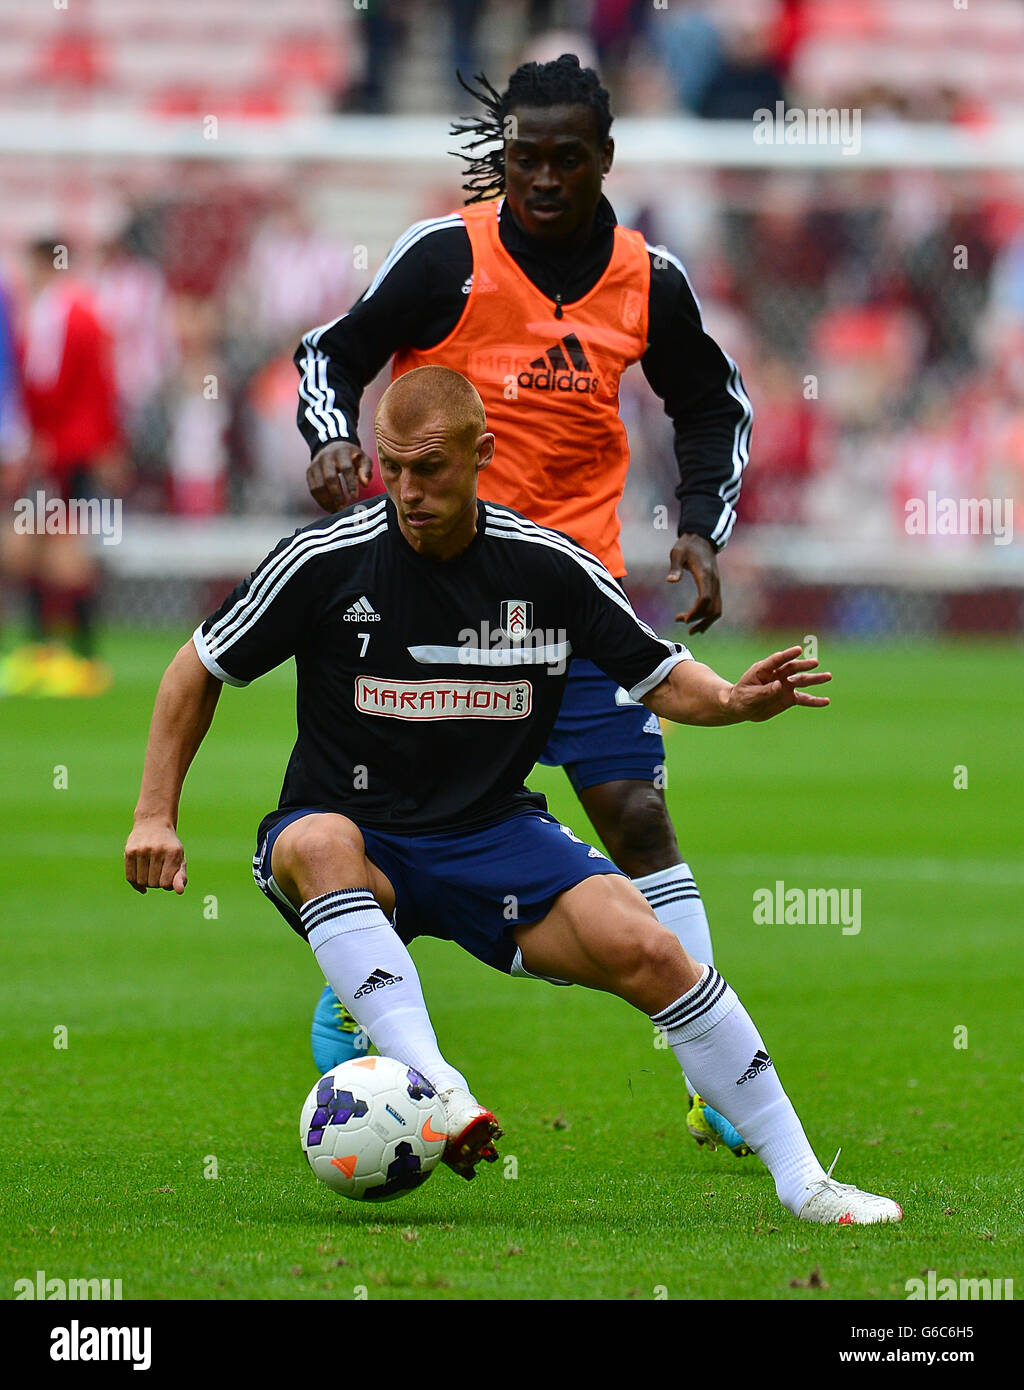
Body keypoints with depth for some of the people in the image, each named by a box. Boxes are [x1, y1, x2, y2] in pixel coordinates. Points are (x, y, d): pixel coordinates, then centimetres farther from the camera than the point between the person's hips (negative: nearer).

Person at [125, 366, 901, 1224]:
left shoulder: (548, 566, -3)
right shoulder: (327, 560, -9)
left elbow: (661, 676, 5)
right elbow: (199, 671, 3)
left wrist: (730, 699, -18)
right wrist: (157, 815, -4)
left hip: (493, 835, 1)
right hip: (355, 843, -1)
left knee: (644, 949, -23)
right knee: (318, 842, -39)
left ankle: (800, 1178, -11)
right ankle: (433, 1087, -51)